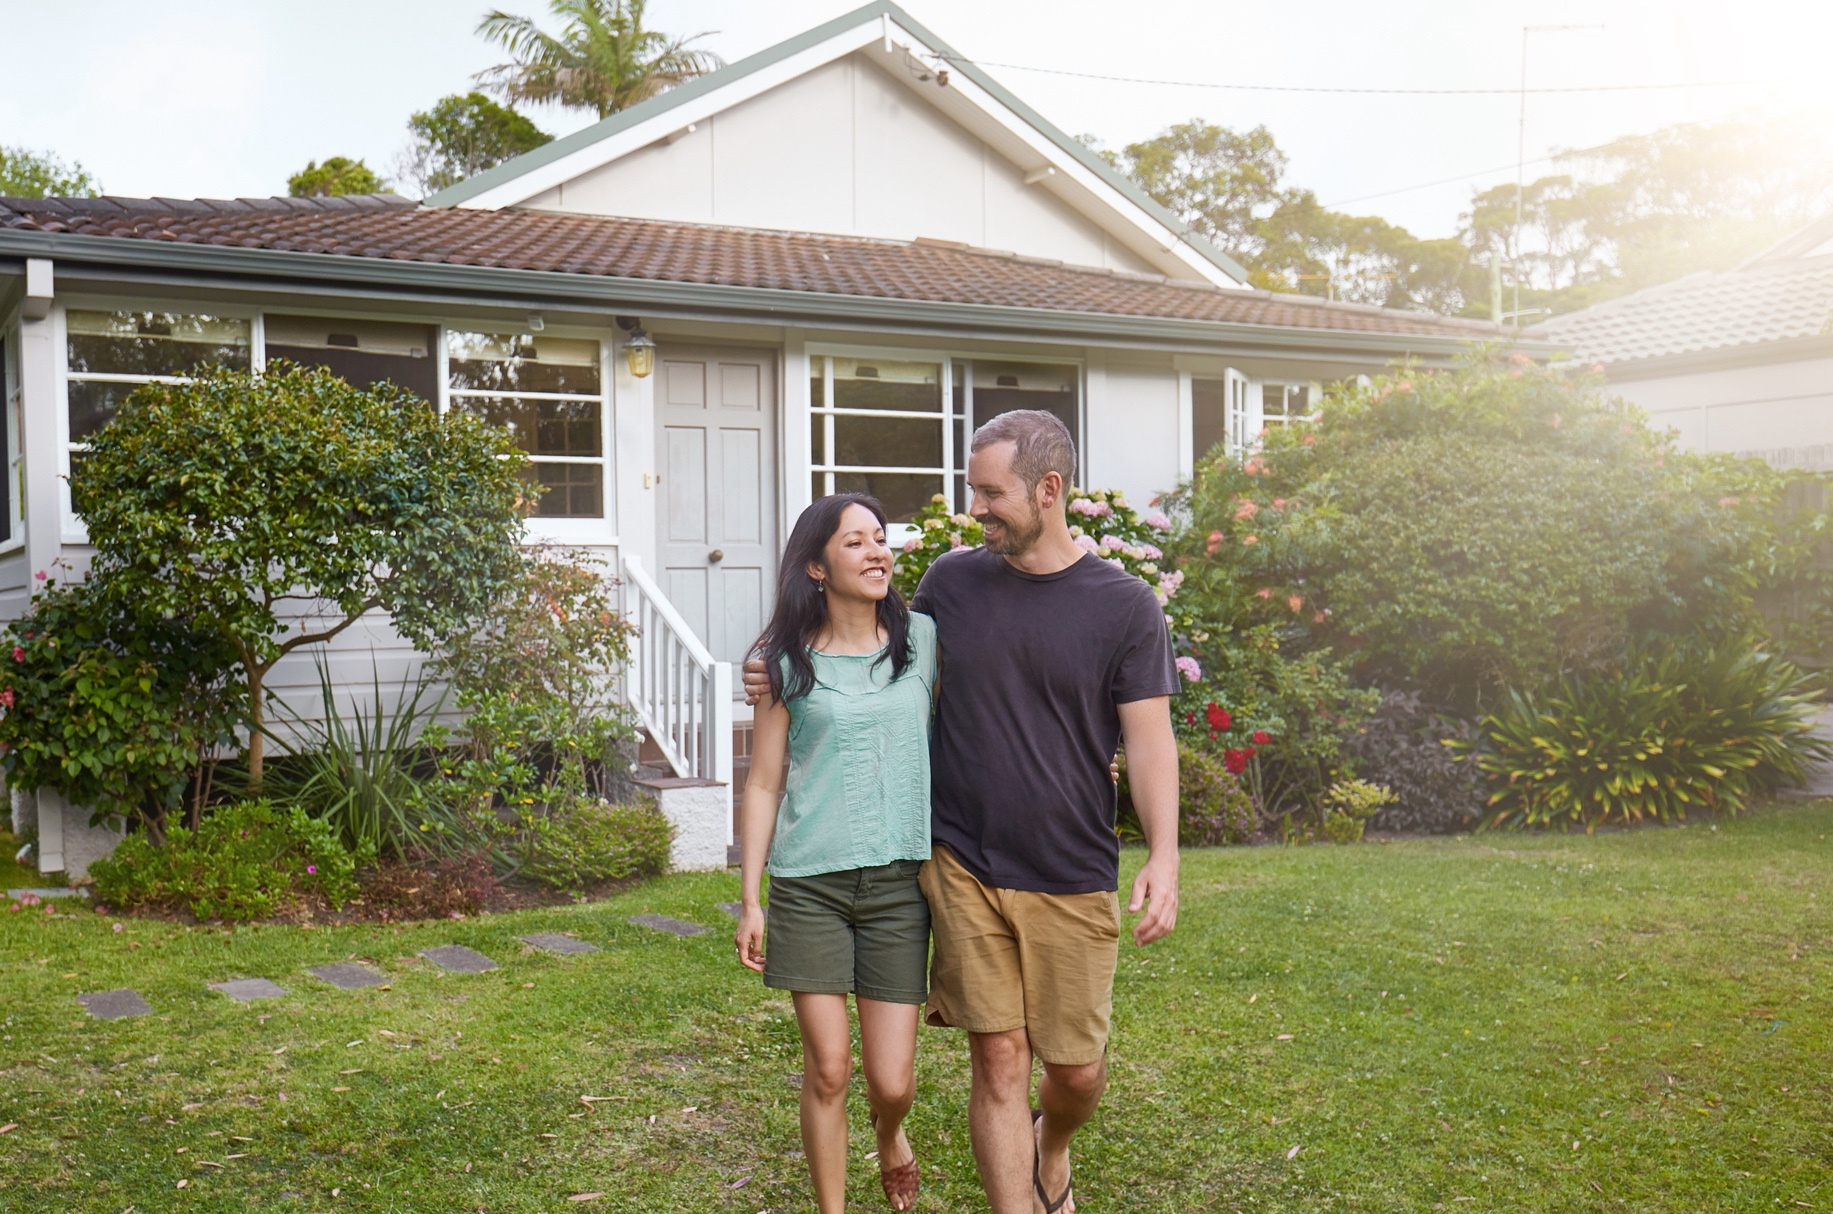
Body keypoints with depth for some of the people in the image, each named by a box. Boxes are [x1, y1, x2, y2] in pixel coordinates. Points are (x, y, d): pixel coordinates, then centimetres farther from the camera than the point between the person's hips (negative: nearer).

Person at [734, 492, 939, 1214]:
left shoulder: (923, 639, 5)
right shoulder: (785, 661, 2)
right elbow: (764, 784, 4)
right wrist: (750, 899, 1)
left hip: (897, 881, 1)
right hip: (809, 883, -1)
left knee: (892, 1080, 2)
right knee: (828, 1070, 1)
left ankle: (889, 1135, 38)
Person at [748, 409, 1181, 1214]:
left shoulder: (1125, 606, -3)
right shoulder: (951, 580, 4)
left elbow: (1149, 739, -4)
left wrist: (1163, 855, -16)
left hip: (1072, 877, -1)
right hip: (962, 863, 1)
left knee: (1077, 1069, 8)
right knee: (998, 1059, 1)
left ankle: (1052, 1149, 43)